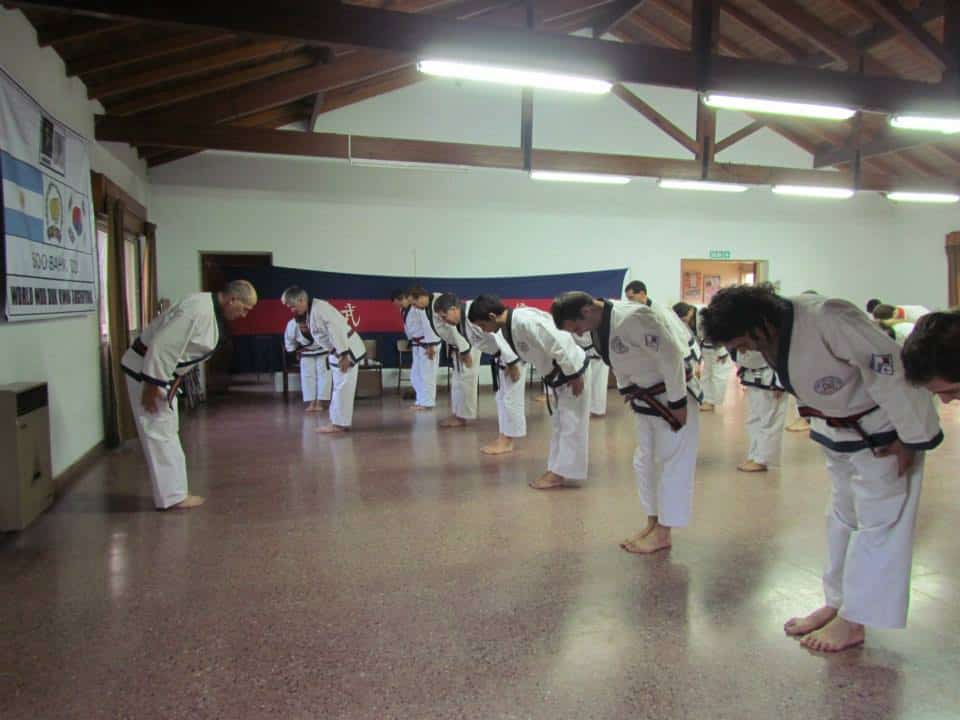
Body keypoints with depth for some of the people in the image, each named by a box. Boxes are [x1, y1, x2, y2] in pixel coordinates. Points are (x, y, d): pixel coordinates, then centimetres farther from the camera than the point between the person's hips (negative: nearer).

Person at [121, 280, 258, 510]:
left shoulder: (213, 310, 6)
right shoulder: (199, 311, -26)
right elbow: (162, 345, -29)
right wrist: (151, 386, -25)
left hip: (163, 372, 10)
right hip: (146, 370, -10)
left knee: (166, 431, 16)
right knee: (160, 432, -3)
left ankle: (171, 491, 26)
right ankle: (172, 495, 5)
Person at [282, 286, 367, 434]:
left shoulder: (319, 308, -20)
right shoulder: (312, 310, 11)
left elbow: (336, 331, -26)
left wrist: (343, 355, -26)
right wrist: (336, 354, 19)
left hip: (347, 349, -10)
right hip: (338, 351, 10)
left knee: (342, 387, -5)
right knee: (339, 387, 15)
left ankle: (339, 424, 1)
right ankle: (340, 422, 22)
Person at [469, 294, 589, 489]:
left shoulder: (525, 321, -30)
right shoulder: (509, 327, 1)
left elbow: (559, 344, -30)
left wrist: (574, 375, -26)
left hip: (571, 370, -10)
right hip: (557, 375, 10)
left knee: (571, 424, -1)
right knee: (559, 424, 17)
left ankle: (561, 473, 4)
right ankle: (556, 471, 28)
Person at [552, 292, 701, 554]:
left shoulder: (633, 318, -32)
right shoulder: (597, 327, -5)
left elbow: (670, 356, -29)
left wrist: (678, 403, -23)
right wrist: (628, 392, 9)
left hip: (671, 394, -8)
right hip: (647, 397, 9)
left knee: (672, 463, 1)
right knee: (645, 461, 14)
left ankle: (663, 533, 11)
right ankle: (652, 523, 28)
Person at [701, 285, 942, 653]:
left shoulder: (828, 319, -35)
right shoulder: (770, 337, -9)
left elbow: (889, 369, -30)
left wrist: (909, 439, -22)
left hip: (883, 434, -8)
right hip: (839, 431, 8)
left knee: (877, 522, 2)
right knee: (842, 516, 18)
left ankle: (853, 621, 14)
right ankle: (836, 603, 33)